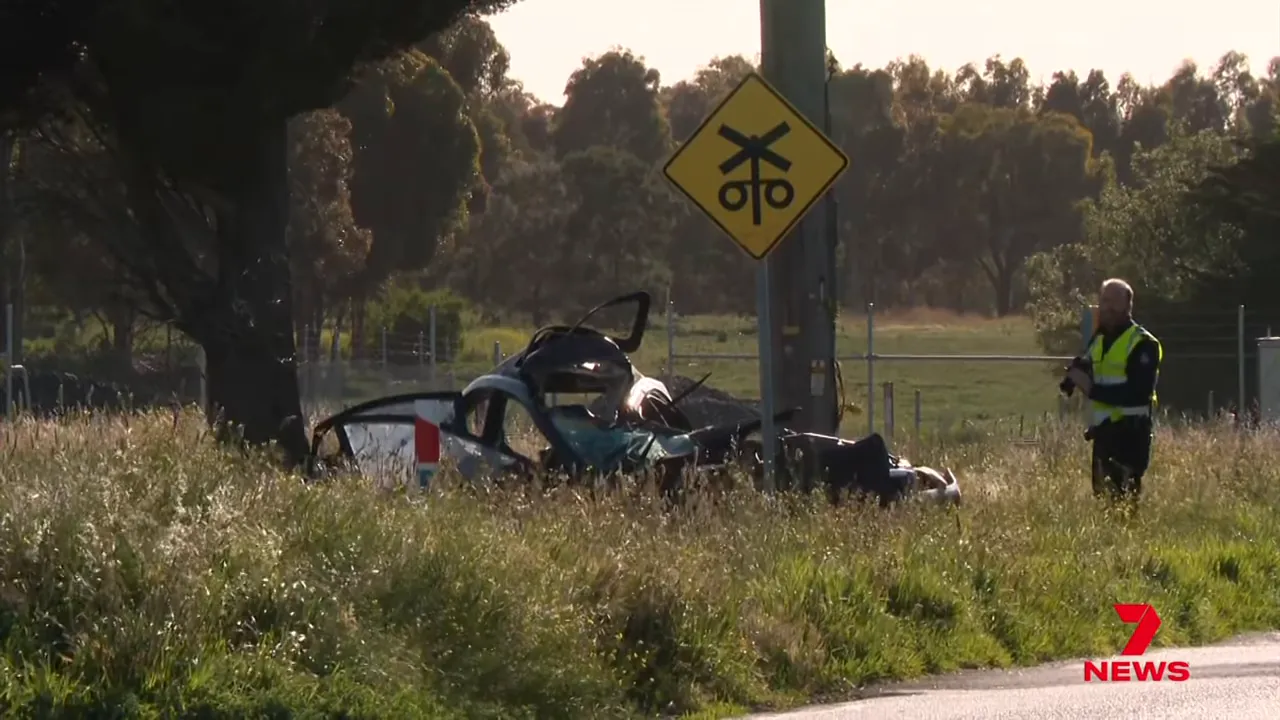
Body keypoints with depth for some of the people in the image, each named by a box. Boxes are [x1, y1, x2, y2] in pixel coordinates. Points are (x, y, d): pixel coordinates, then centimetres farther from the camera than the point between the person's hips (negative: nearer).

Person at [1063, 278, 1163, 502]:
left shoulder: (1143, 344, -10)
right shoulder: (1098, 340, 16)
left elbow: (1138, 393, -20)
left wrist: (1093, 389, -20)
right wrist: (1079, 376, 4)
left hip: (1130, 433, -8)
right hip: (1103, 431, 8)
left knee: (1124, 495, -14)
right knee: (1102, 493, 9)